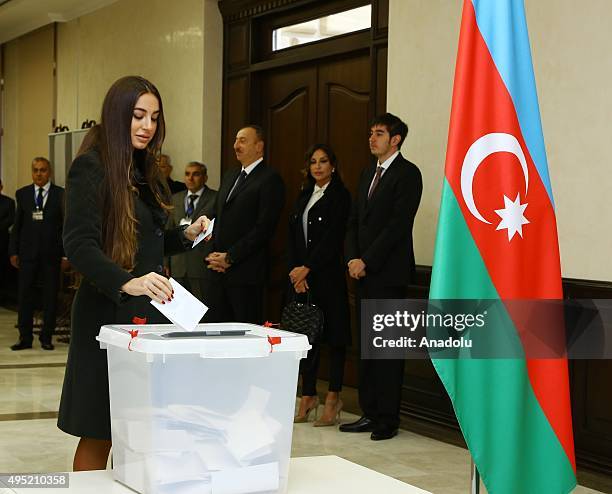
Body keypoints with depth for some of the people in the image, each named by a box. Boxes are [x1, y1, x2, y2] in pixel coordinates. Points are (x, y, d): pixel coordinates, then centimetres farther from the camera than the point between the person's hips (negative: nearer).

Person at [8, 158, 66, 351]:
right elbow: (17, 225, 8)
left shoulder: (60, 195, 1)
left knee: (50, 296, 4)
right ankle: (25, 338, 11)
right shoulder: (22, 194, 9)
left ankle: (46, 338, 13)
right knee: (25, 295, 3)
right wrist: (13, 251, 2)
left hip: (52, 253, -2)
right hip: (28, 253, 2)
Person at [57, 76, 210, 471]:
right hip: (109, 311, -7)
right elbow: (79, 245, -23)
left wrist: (186, 236, 5)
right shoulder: (91, 167, -10)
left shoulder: (143, 170, 14)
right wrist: (127, 282, -38)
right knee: (99, 434, 0)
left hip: (148, 309, 7)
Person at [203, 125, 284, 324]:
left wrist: (230, 257, -13)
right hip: (217, 270, 8)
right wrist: (214, 254, 4)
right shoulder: (229, 177, 20)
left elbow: (264, 227, -14)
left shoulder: (270, 179, -6)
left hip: (245, 272, -7)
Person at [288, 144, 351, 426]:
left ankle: (333, 399, 3)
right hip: (301, 276, 6)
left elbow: (332, 239, -12)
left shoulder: (339, 196, -4)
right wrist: (295, 269, -2)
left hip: (328, 274, -6)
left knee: (333, 334, -1)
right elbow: (292, 235, 11)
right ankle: (308, 395, 14)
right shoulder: (304, 196, 16)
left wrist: (307, 269, -13)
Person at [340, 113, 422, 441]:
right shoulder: (367, 174, 19)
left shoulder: (407, 174, -6)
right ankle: (369, 413, 16)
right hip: (364, 274, 8)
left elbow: (398, 224, -14)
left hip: (389, 273, -8)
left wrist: (367, 261, -14)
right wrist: (352, 259, 0)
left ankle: (388, 419, 2)